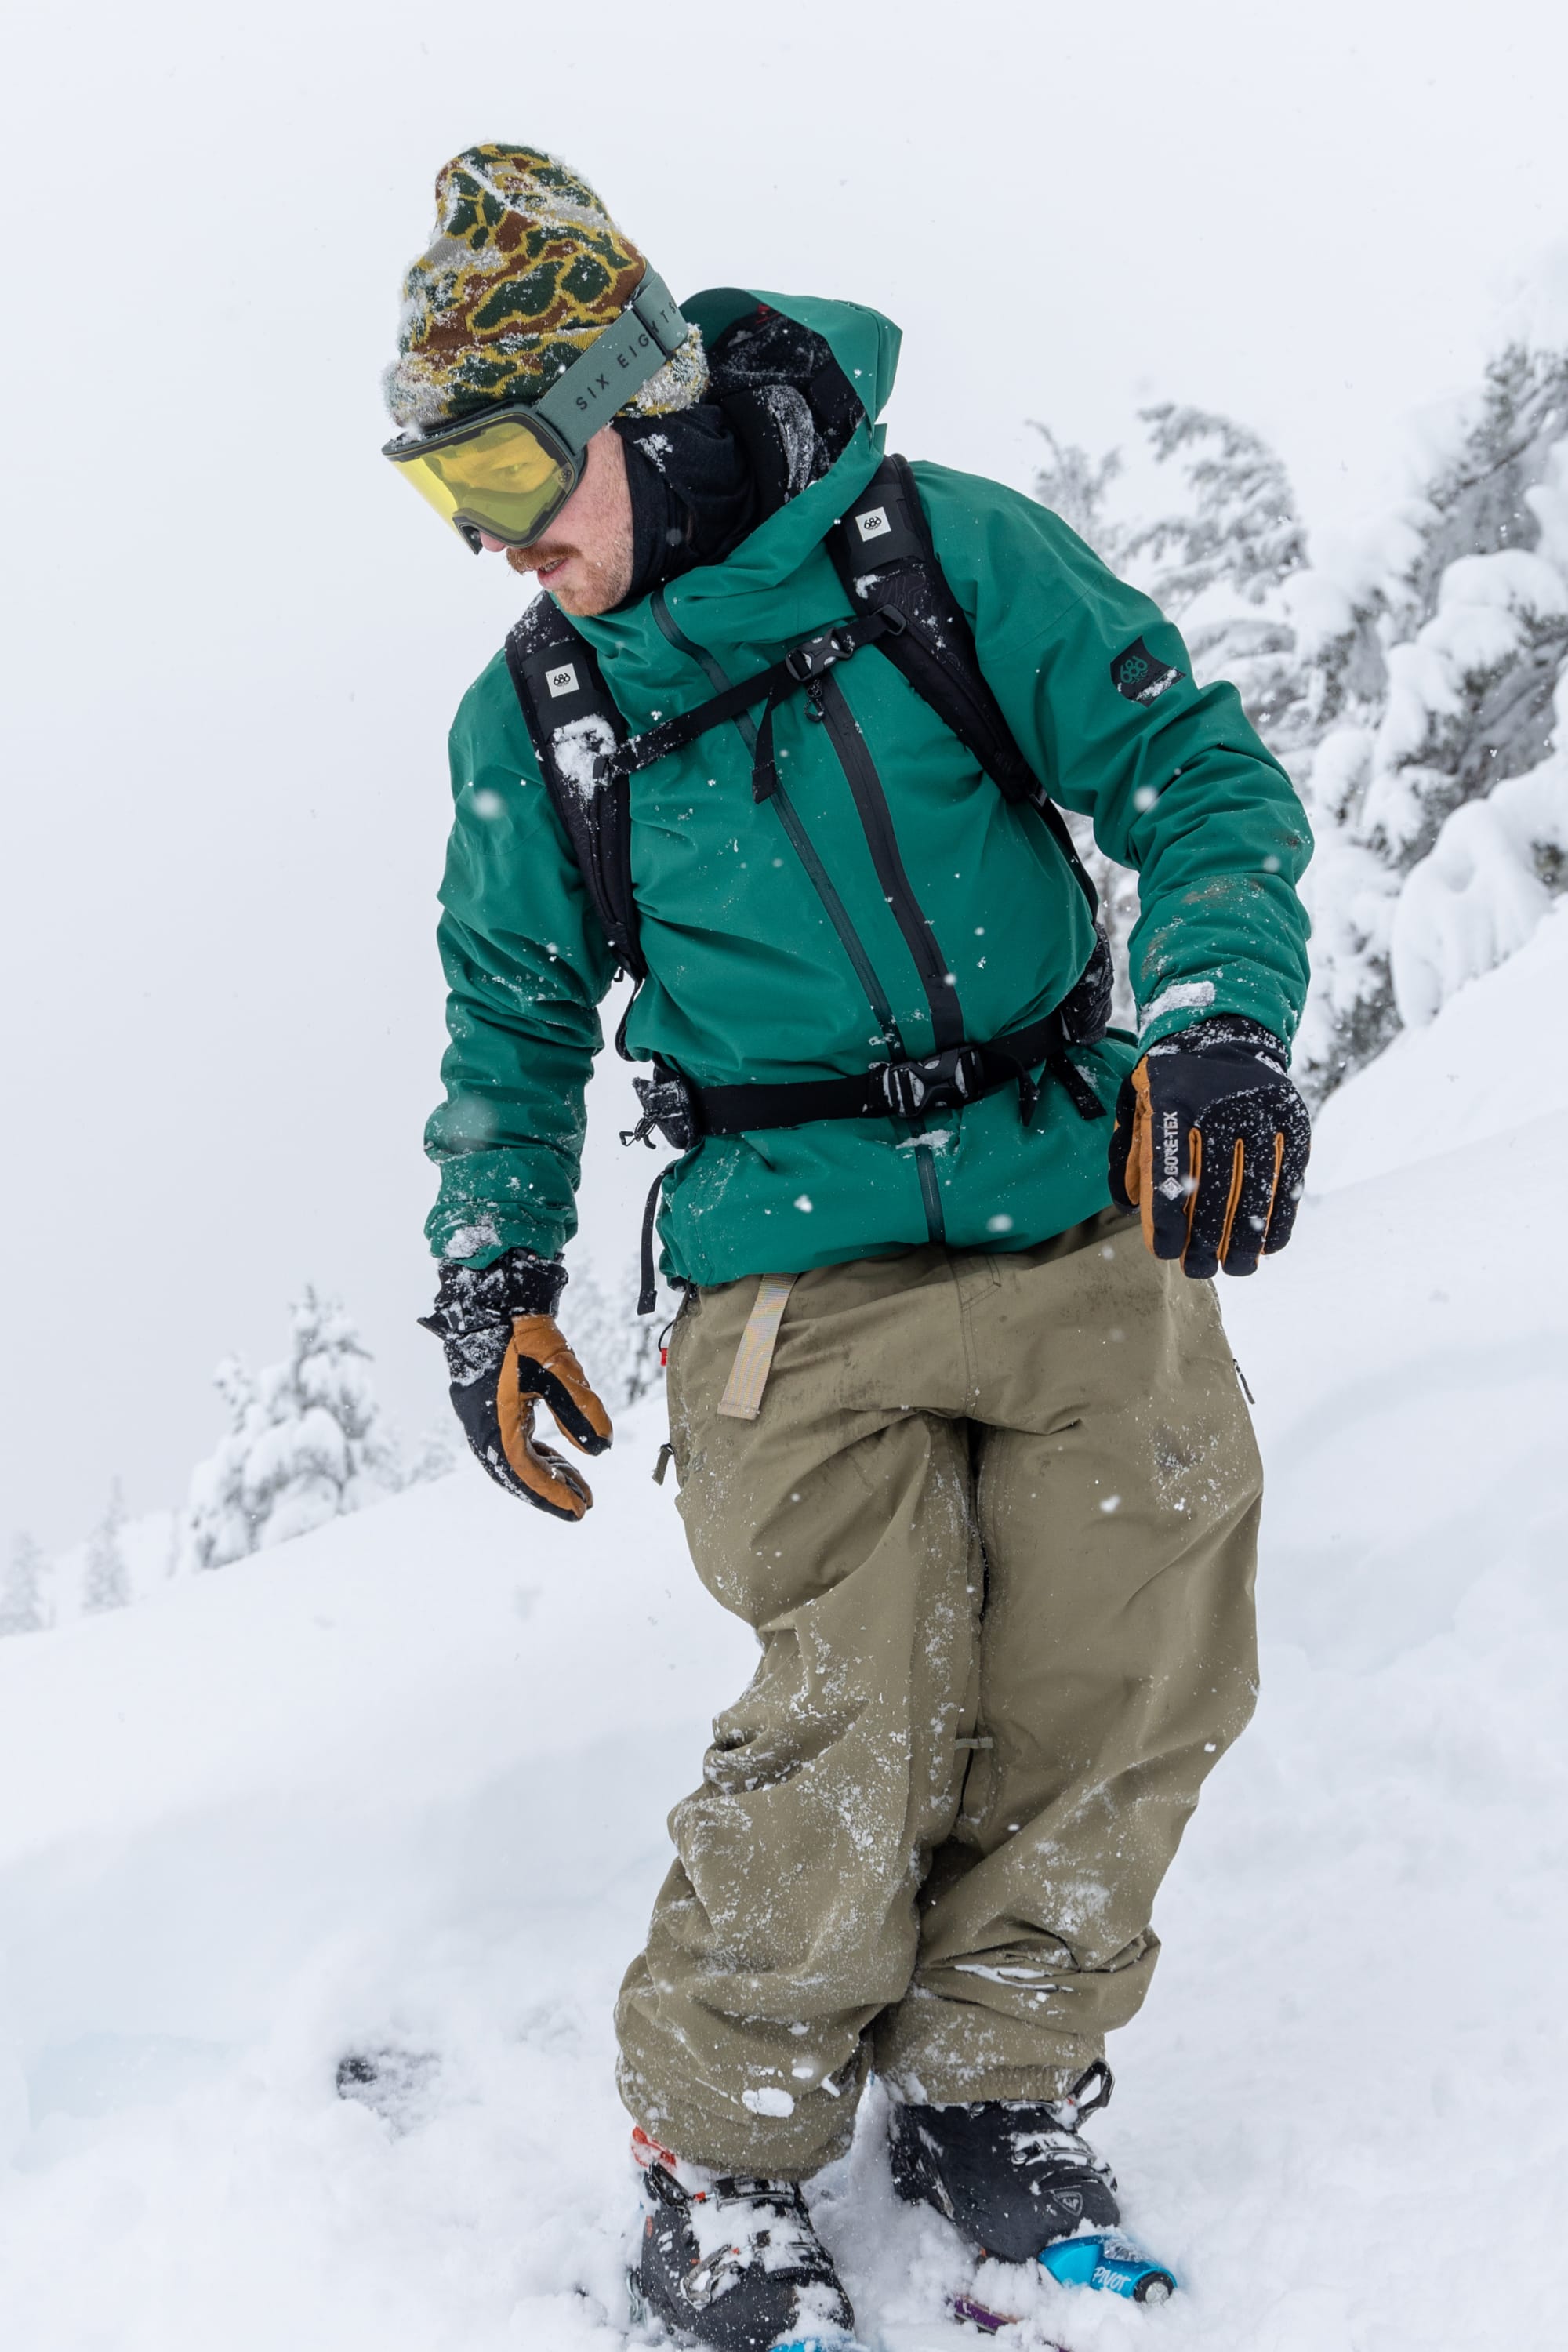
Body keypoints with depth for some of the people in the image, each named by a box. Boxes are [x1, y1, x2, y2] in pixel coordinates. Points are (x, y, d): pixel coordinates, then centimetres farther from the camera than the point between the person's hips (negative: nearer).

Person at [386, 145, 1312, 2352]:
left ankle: (990, 2086, 23)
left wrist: (1219, 1016, -16)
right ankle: (721, 2154, 9)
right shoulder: (530, 721, 6)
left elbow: (1204, 773, 0)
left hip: (1095, 1231, 1)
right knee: (857, 1733, -12)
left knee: (1134, 1694, 0)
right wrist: (493, 1276, 11)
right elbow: (517, 1016, 18)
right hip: (801, 1278, 0)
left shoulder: (945, 553, -2)